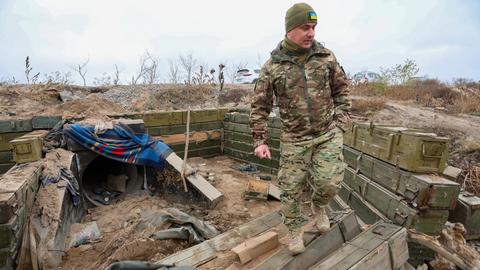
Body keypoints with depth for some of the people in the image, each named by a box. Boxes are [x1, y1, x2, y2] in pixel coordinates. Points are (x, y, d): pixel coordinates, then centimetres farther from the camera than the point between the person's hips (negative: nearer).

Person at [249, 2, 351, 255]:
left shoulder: (326, 56, 0)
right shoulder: (272, 66, -6)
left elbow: (341, 90, 11)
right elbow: (260, 106, -4)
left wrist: (341, 122, 3)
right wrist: (260, 140, -9)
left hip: (328, 134, 2)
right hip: (294, 139, -1)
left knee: (329, 183, -5)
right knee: (291, 189, 5)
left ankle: (318, 205, 32)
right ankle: (294, 230, 32)